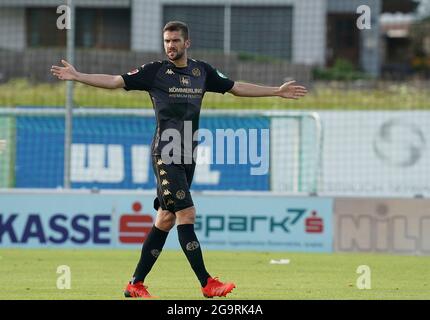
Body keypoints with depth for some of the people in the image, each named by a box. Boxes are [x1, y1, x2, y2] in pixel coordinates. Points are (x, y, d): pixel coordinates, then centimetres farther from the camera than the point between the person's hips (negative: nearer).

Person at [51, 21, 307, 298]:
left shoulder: (202, 71, 12)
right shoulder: (155, 71, -1)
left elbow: (236, 87, 23)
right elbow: (115, 81, -2)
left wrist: (277, 91, 26)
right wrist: (77, 76, -13)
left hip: (188, 157, 6)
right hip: (166, 155, -6)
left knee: (166, 220, 6)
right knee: (187, 214, -13)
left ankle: (136, 284, 12)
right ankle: (207, 283, -14)